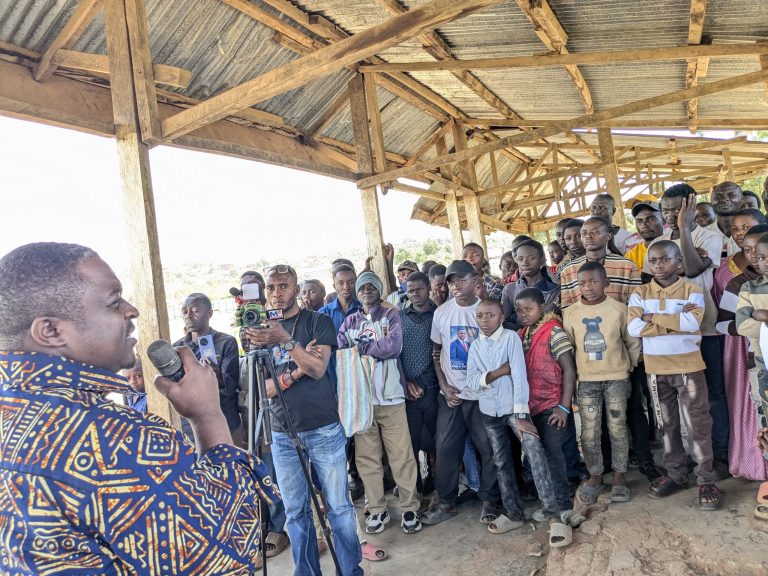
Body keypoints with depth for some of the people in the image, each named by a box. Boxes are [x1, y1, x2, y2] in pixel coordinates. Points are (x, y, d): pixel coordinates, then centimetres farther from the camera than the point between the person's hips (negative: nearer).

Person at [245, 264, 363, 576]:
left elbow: (318, 368, -12)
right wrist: (295, 373, -15)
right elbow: (262, 388, 2)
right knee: (295, 512, 9)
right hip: (282, 435, 3)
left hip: (323, 429, -2)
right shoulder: (260, 330, 8)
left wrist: (285, 340, -24)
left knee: (339, 506, 4)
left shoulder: (318, 321, 0)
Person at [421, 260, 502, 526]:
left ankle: (490, 500, 24)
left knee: (489, 448, 5)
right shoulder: (441, 312, 3)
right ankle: (446, 502, 22)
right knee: (445, 448, 6)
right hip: (450, 393, 3)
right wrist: (444, 386, 0)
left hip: (483, 393, -2)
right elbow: (436, 352, 9)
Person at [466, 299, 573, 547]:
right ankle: (514, 513, 27)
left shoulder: (511, 337, -9)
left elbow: (519, 376, -17)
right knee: (501, 462, 12)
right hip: (489, 412, 5)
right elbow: (471, 381, -3)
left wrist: (520, 415, -23)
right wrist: (500, 371, -16)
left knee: (535, 450, -22)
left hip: (512, 408, -5)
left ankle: (554, 516, -17)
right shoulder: (476, 346, 5)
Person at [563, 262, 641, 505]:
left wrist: (629, 367, 5)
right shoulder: (570, 313, -1)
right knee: (589, 432, 5)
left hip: (616, 378, -1)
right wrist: (573, 373, 5)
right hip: (586, 380, 1)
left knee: (618, 428, 7)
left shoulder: (619, 309, -5)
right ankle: (595, 475, 21)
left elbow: (633, 343, 4)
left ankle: (619, 476, 22)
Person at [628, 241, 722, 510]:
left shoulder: (692, 291, -3)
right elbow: (633, 328, -13)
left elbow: (693, 322, -21)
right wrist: (677, 321, -16)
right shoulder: (640, 294, 1)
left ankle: (707, 480, 14)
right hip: (656, 369, 3)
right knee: (667, 424, 14)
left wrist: (653, 318, -16)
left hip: (688, 367, -3)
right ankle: (676, 474, 28)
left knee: (698, 424, 2)